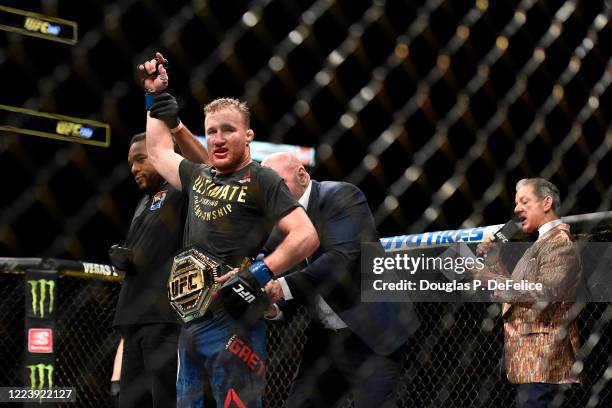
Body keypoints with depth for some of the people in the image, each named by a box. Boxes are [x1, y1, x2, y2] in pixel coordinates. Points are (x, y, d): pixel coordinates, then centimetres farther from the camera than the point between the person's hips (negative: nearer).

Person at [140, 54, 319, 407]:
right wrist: (157, 97, 32)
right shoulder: (198, 176, 17)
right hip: (190, 322, 7)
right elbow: (159, 150, 35)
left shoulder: (262, 180, -4)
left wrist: (256, 276, -19)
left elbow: (306, 236, -12)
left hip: (233, 324, -7)